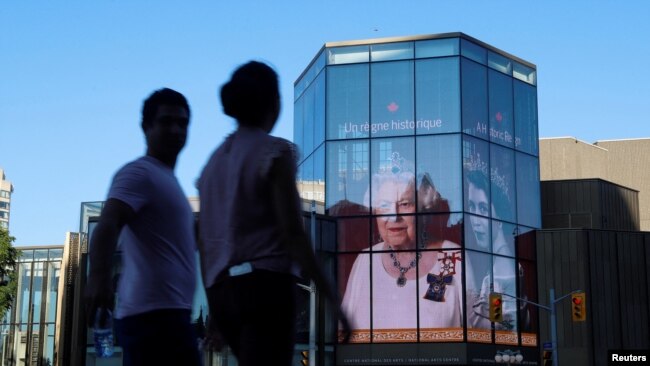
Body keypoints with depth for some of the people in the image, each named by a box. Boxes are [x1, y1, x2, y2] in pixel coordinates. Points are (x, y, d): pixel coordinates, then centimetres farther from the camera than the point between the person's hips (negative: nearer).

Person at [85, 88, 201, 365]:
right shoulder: (140, 173, -6)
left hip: (156, 312, 10)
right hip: (156, 313, -10)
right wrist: (99, 275, -40)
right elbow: (107, 226, -24)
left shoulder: (166, 180, 25)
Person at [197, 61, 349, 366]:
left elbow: (204, 241, 16)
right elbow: (292, 232, -12)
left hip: (223, 290, 8)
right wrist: (331, 297, -9)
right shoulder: (275, 152, -4)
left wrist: (214, 308, 21)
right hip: (266, 284, -8)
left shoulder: (214, 161, 17)